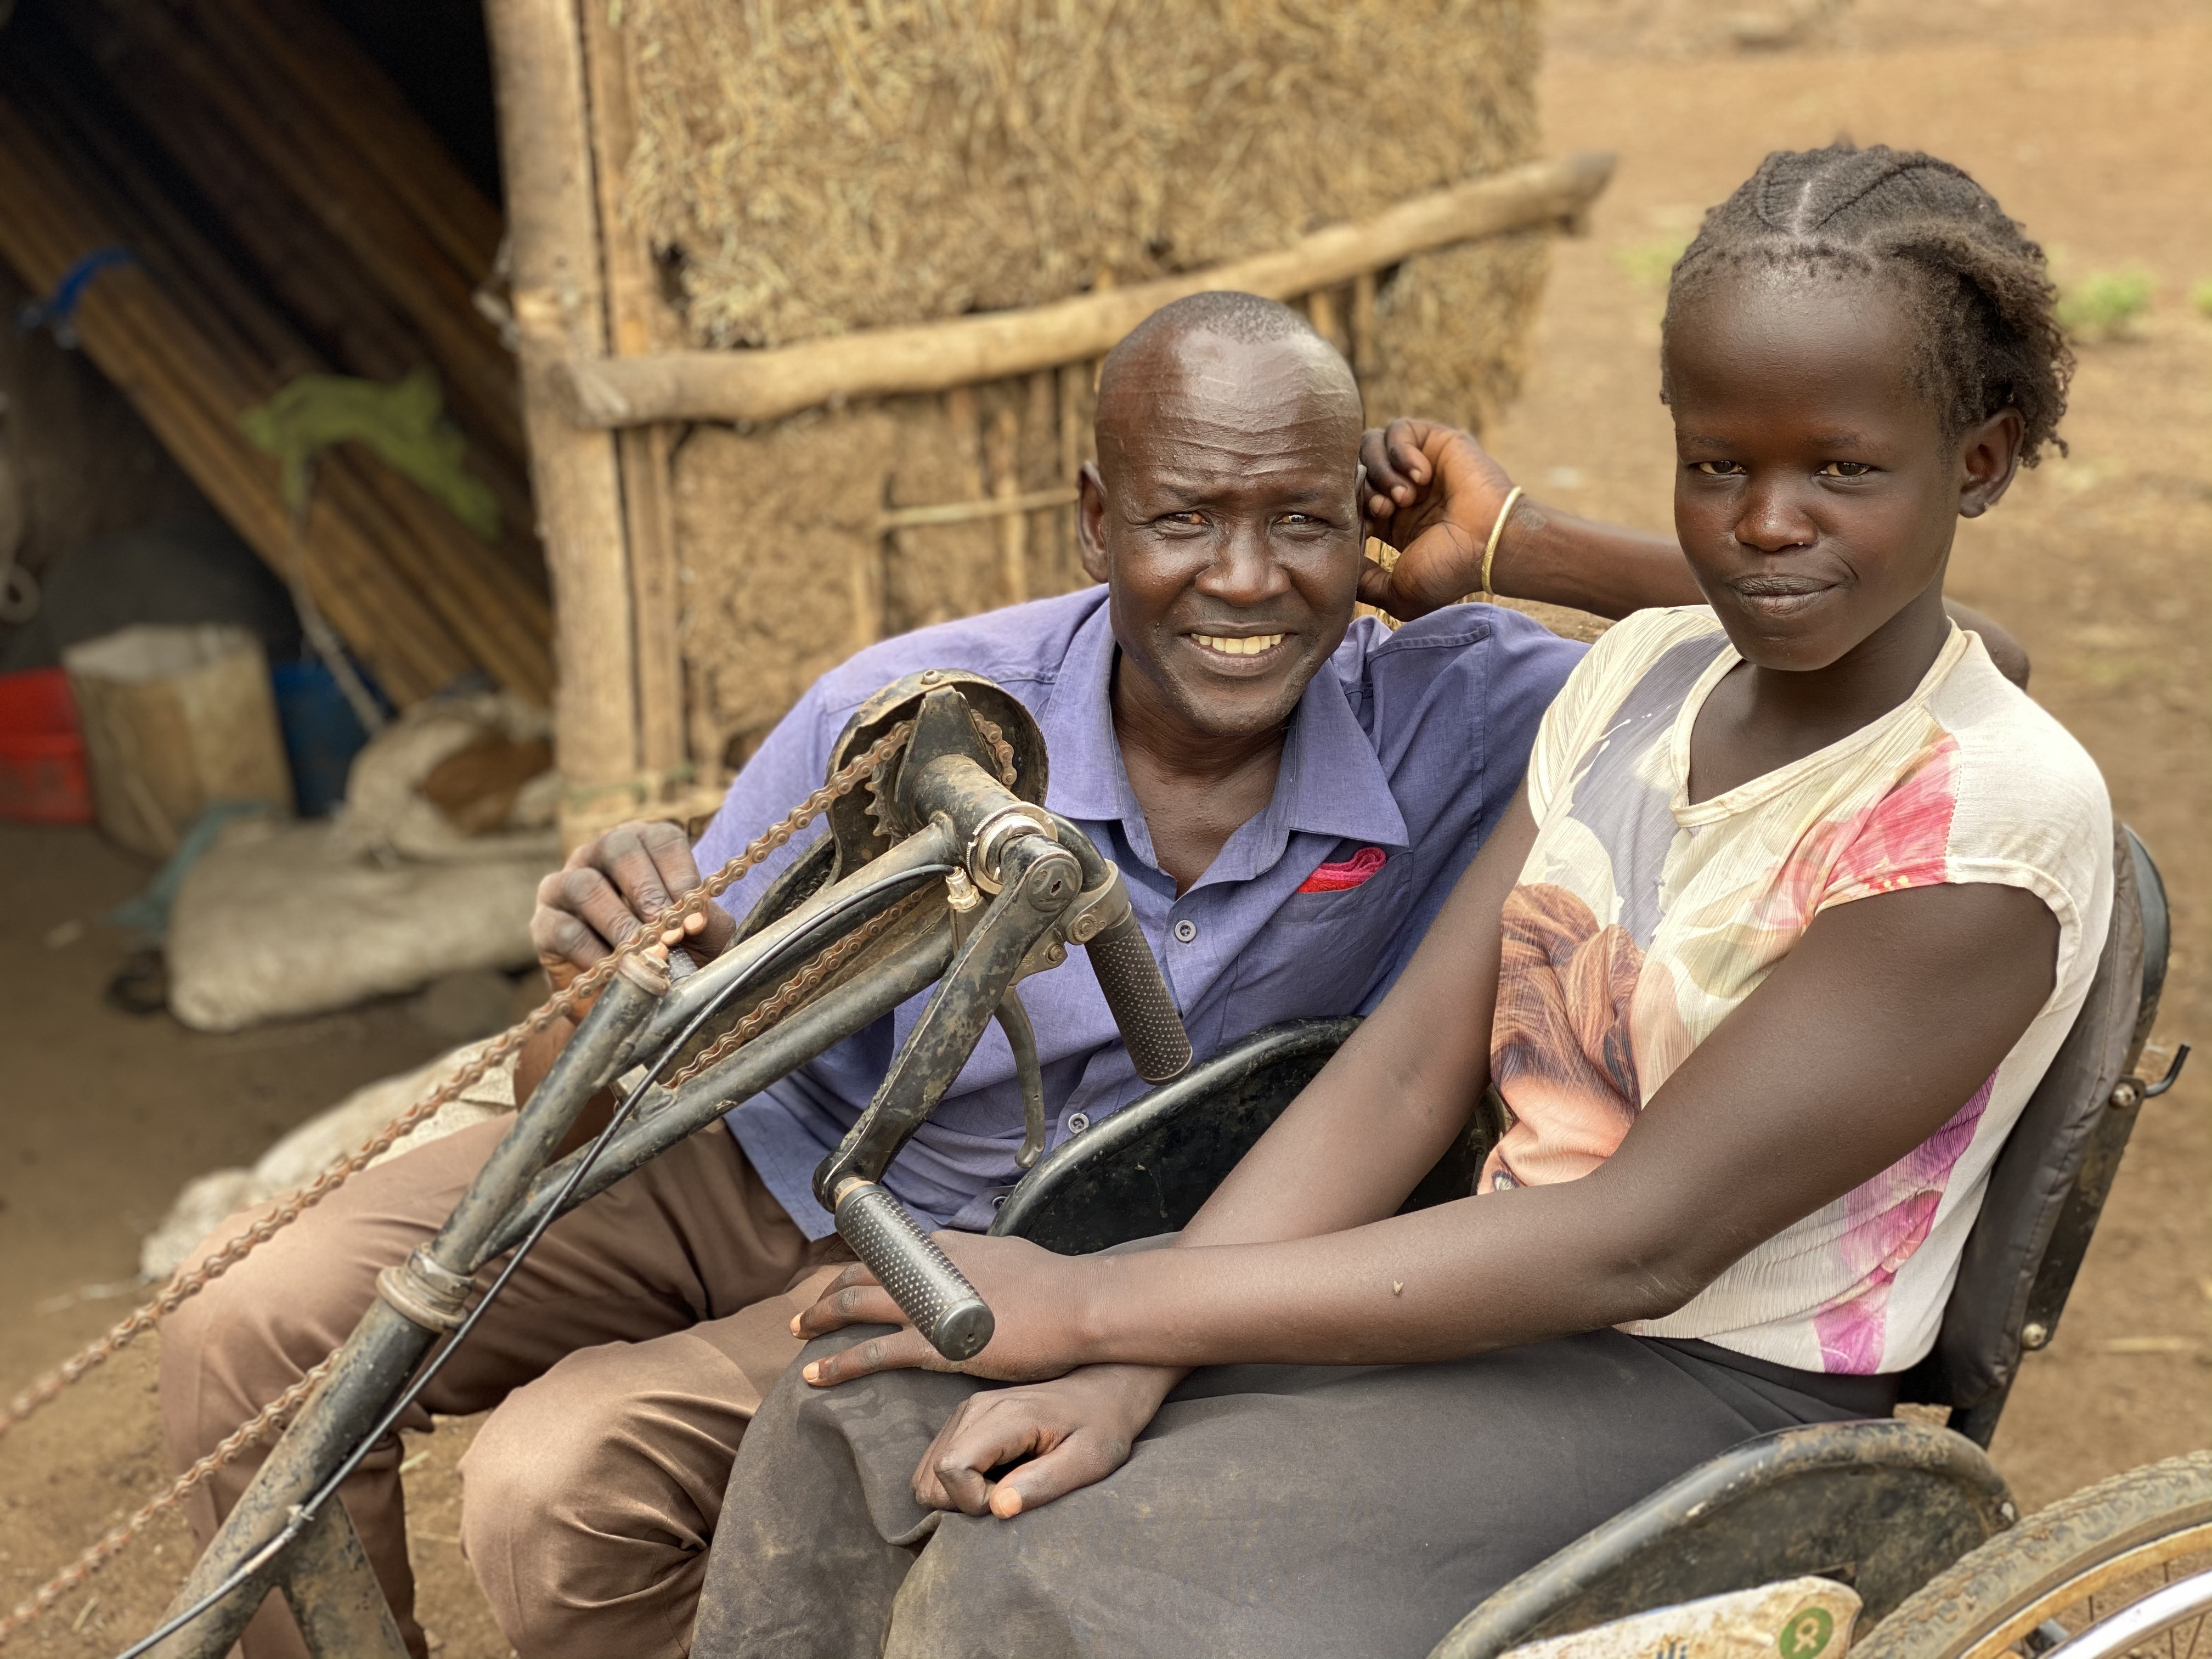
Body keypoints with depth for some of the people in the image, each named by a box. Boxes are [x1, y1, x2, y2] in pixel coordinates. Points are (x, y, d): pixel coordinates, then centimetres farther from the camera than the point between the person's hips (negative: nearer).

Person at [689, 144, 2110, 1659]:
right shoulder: (1643, 676, 4)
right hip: (1500, 1296, 7)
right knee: (858, 1430, -8)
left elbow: (1636, 1244, -23)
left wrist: (1099, 1304, -22)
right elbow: (1402, 1077, -2)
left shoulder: (1994, 811, -18)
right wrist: (1122, 1362, -18)